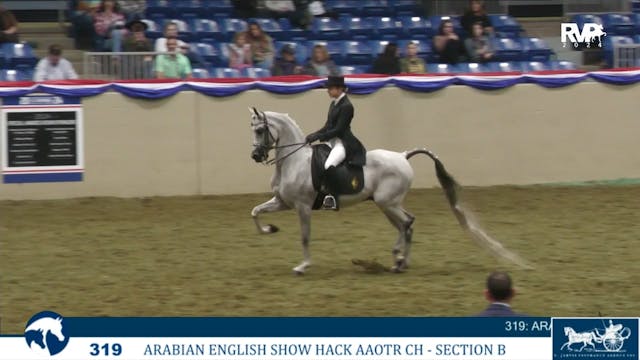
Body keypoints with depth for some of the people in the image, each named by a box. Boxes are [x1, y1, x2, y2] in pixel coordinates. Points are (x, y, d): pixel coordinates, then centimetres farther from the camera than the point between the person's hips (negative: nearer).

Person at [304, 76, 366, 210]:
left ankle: (332, 198, -25)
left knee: (328, 166, -31)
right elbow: (328, 127, 17)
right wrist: (314, 135, 1)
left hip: (343, 143, -11)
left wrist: (317, 136, -20)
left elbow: (338, 129, -19)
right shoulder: (334, 104, 13)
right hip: (332, 142, 11)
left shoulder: (346, 106, -15)